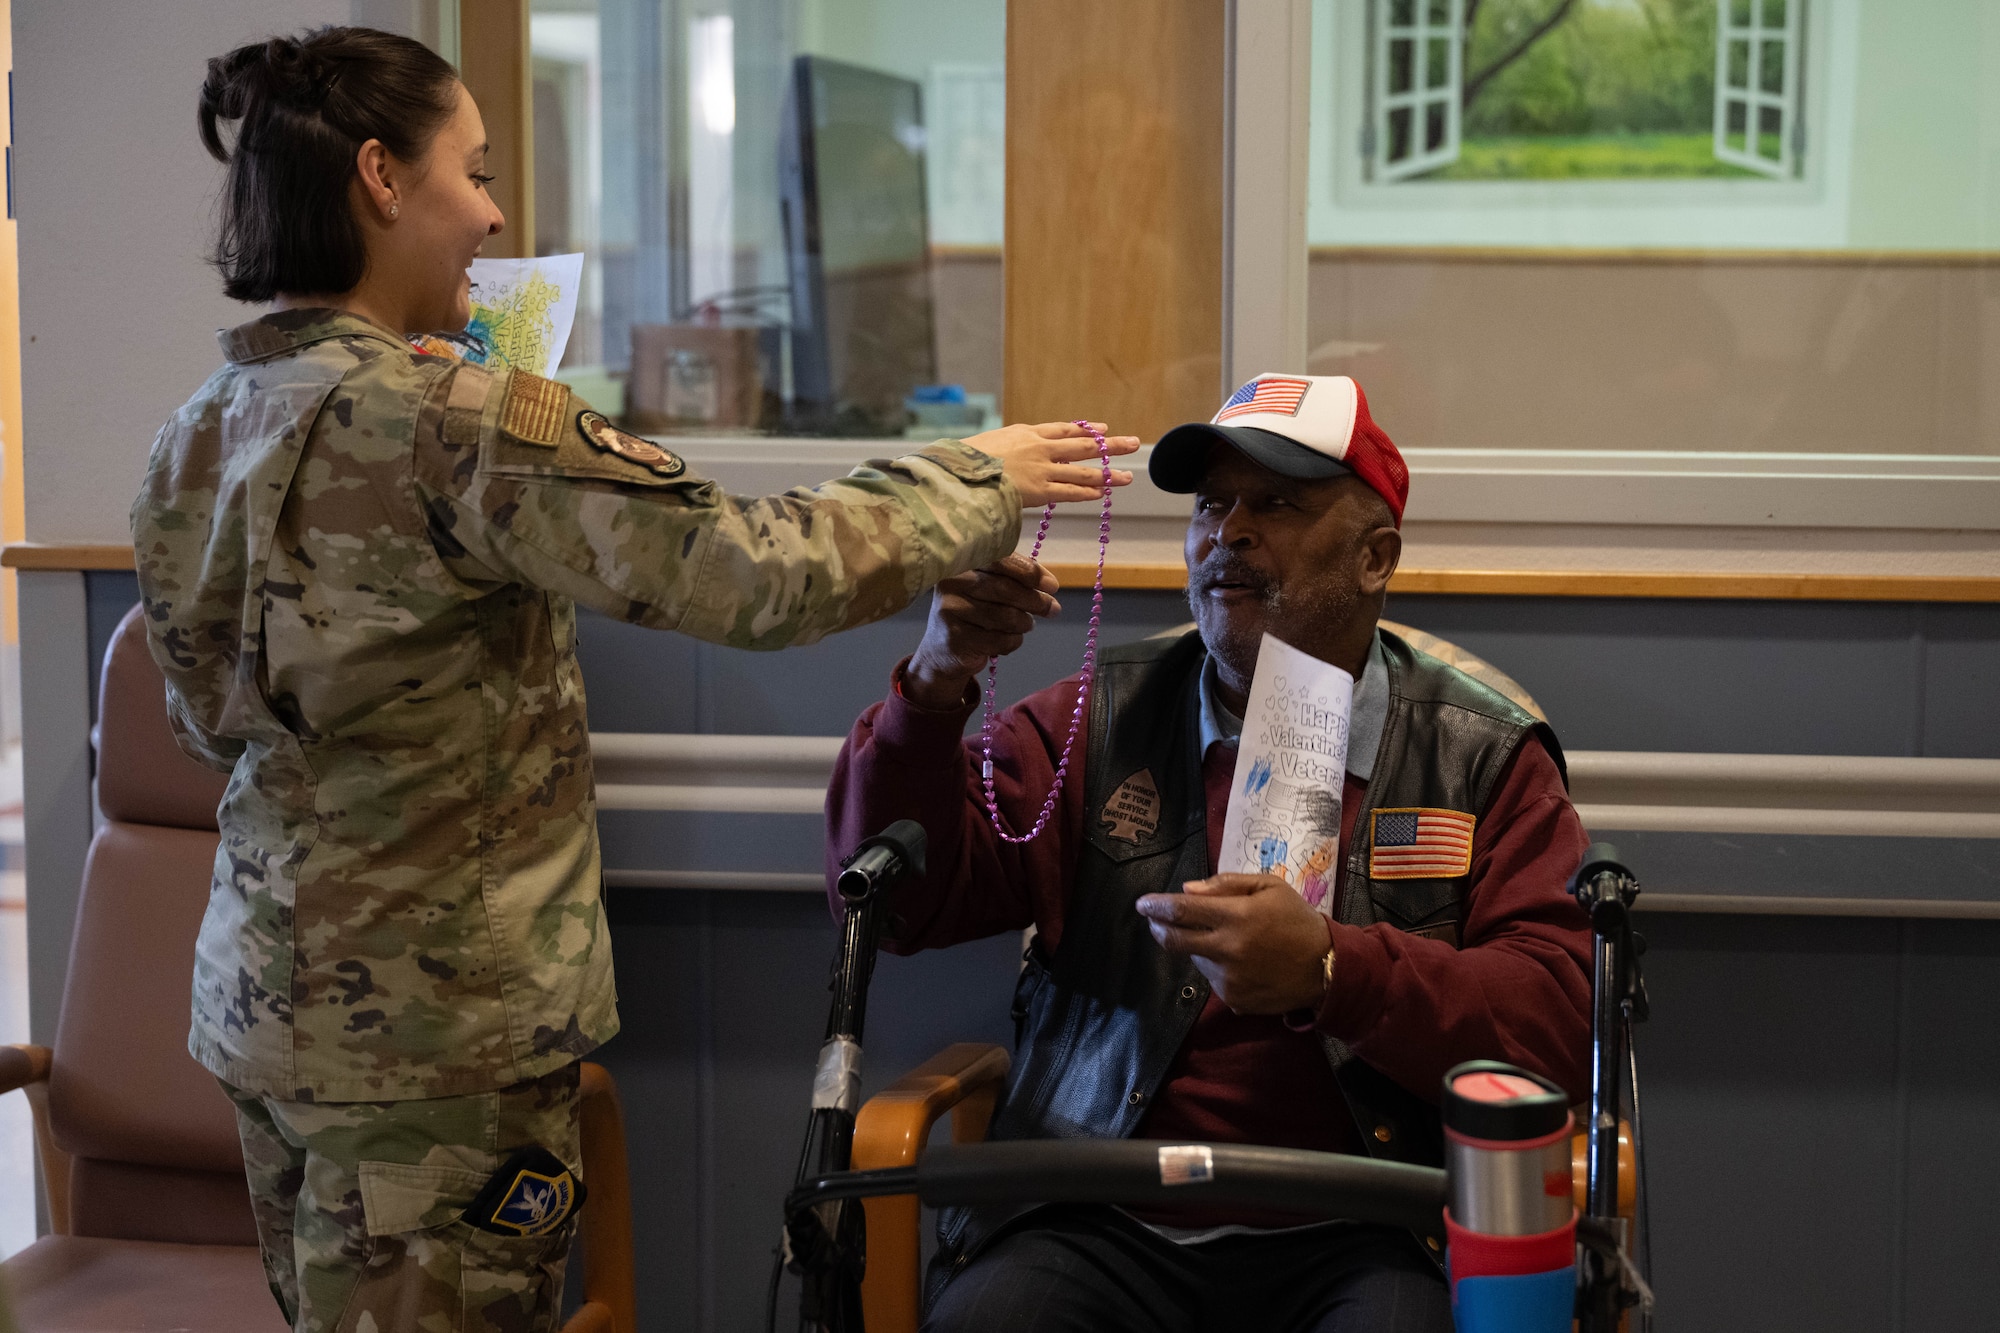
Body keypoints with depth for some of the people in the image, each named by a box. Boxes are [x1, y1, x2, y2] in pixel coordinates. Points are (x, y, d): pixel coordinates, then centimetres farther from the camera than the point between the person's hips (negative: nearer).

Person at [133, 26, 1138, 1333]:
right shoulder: (454, 427, -20)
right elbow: (758, 574, -22)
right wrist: (980, 482, -5)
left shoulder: (195, 441, 5)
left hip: (262, 993, 8)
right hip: (434, 1024, -8)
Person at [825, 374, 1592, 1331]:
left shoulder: (1483, 761, 10)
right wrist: (936, 685, -9)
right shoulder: (1097, 726, 15)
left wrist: (1329, 970, -17)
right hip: (1103, 1229, 1)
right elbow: (897, 903, 6)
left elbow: (1561, 1019, -2)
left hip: (1357, 1241, -1)